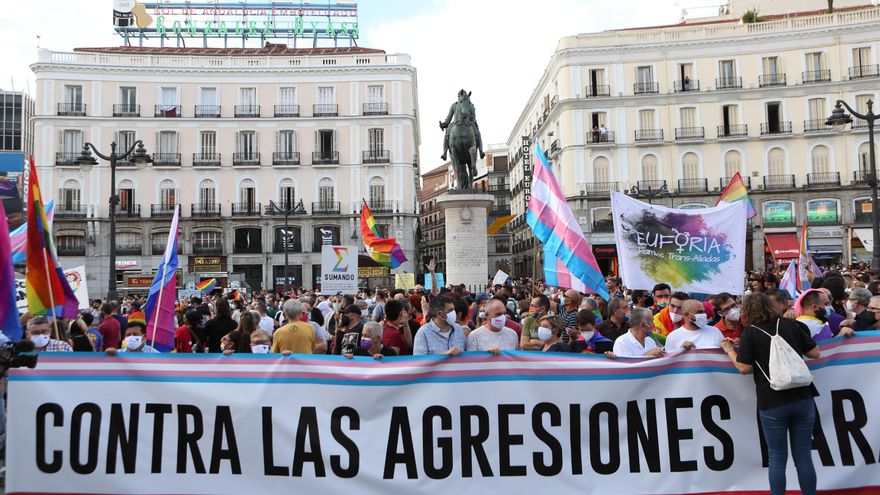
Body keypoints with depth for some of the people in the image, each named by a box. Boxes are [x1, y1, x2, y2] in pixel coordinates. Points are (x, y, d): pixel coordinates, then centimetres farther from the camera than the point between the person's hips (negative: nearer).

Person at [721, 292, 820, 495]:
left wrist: (729, 350, 7)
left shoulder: (750, 332, -5)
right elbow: (814, 353, 10)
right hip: (803, 398, 3)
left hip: (772, 403, -3)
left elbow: (744, 368, -8)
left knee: (777, 458, 8)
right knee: (804, 456, 11)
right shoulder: (791, 324, 5)